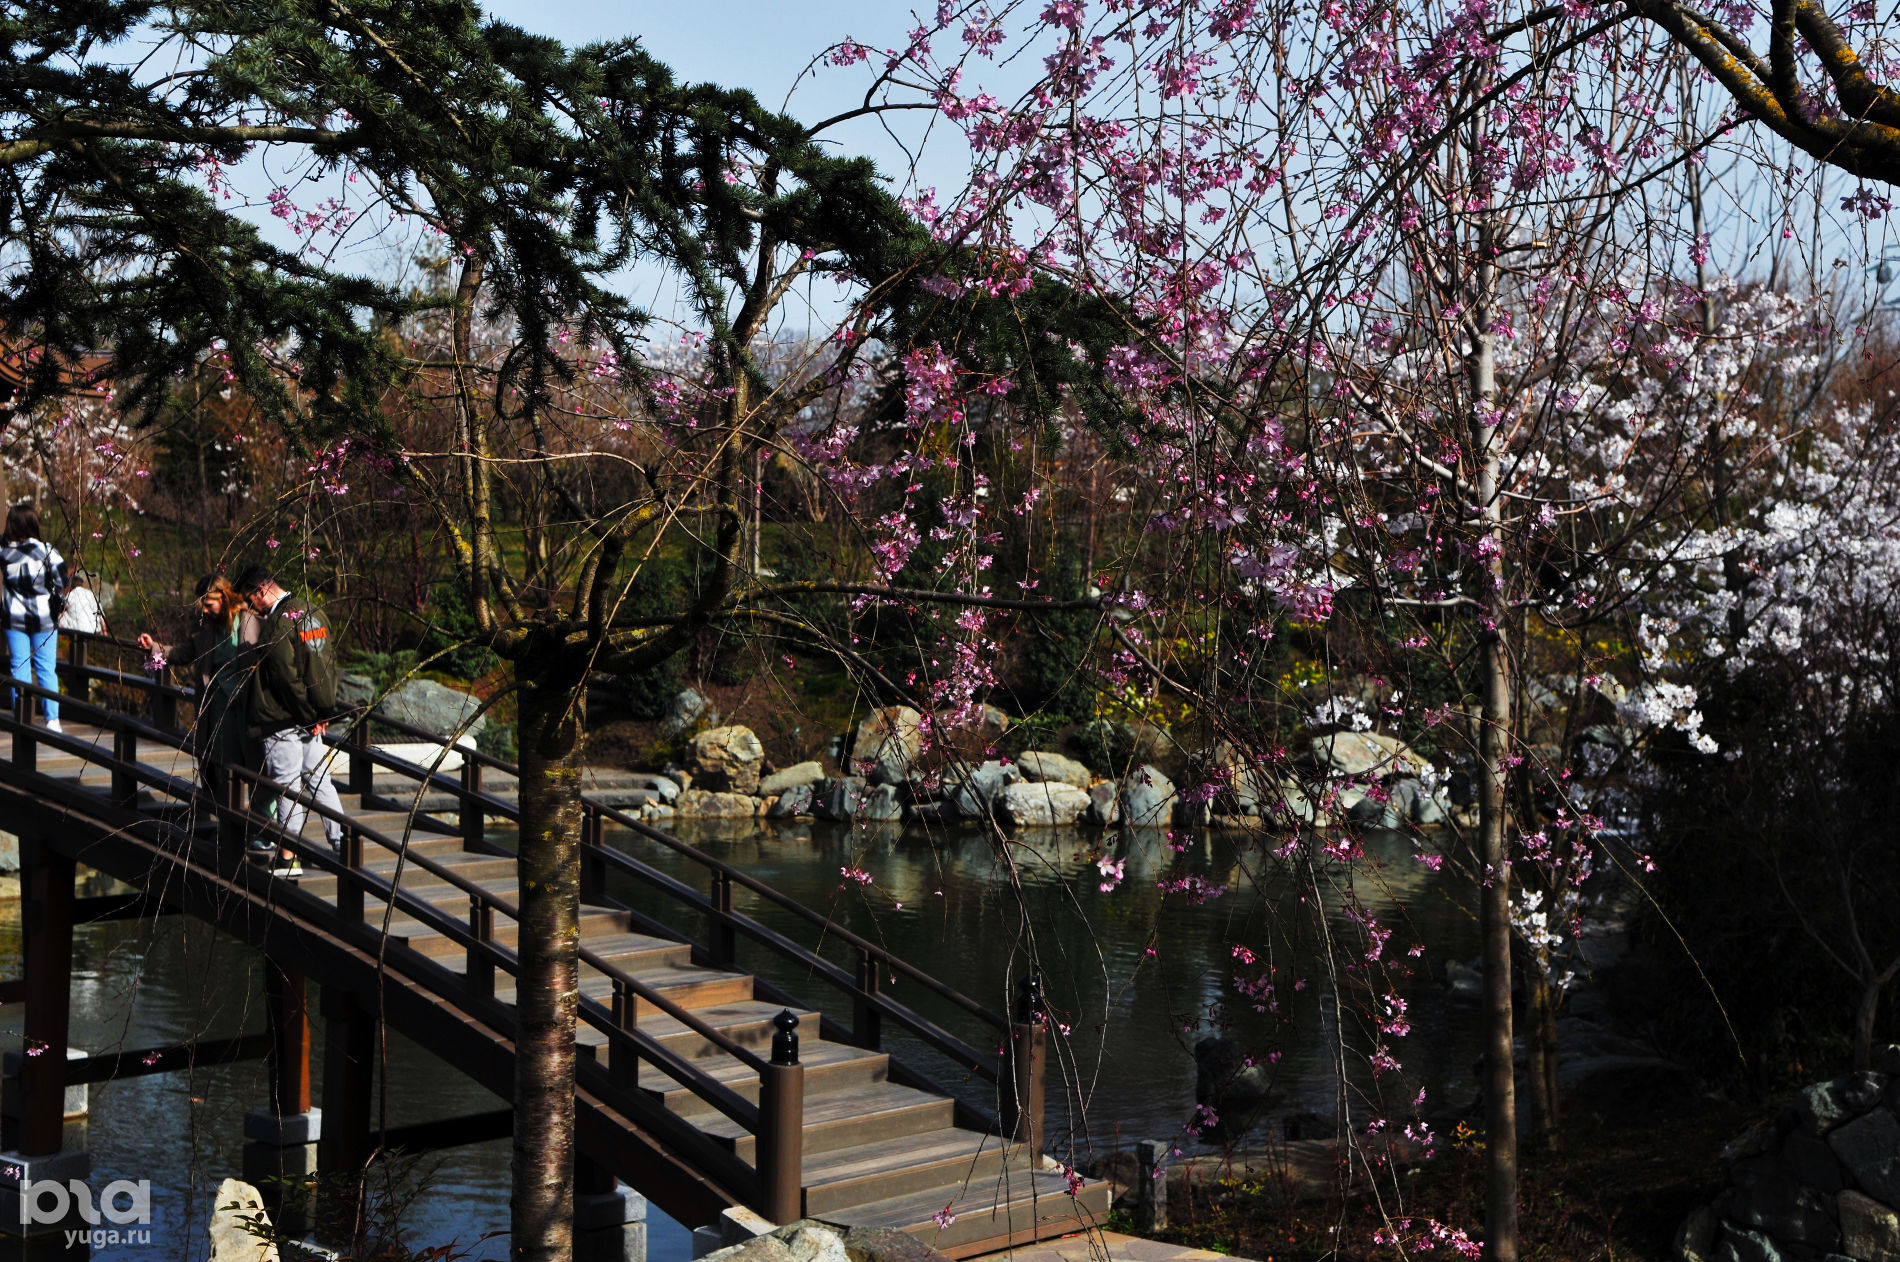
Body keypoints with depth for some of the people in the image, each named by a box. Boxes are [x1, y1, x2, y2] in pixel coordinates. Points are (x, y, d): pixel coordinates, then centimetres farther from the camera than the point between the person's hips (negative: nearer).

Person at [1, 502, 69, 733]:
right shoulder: (47, 551, -13)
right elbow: (62, 586, -9)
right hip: (44, 616, -1)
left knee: (19, 666, 8)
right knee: (47, 668, 4)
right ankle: (52, 720, 1)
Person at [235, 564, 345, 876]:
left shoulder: (278, 622, -17)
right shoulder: (313, 611, 9)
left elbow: (287, 676, -20)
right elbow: (330, 661, 12)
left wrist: (307, 714, -10)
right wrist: (325, 710, 11)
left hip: (284, 721, -8)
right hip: (315, 719, 8)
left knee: (287, 786, -1)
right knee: (320, 781, 13)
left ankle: (288, 858, 3)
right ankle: (343, 846, 11)